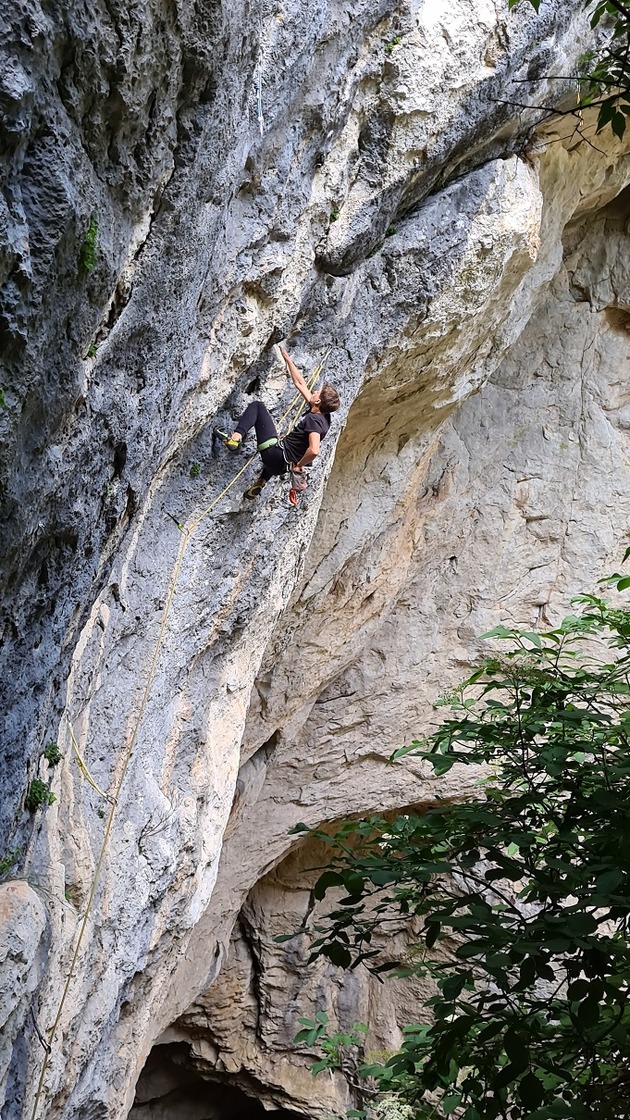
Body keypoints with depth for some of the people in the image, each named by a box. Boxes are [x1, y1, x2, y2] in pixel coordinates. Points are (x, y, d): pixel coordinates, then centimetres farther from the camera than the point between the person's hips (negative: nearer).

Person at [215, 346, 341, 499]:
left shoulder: (313, 420, -21)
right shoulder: (323, 416, 5)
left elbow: (314, 450, -38)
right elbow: (300, 384, 13)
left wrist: (299, 465, -21)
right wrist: (287, 358, 18)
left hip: (275, 452, -9)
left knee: (257, 405, 0)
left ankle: (235, 438, -14)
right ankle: (260, 483, 45)